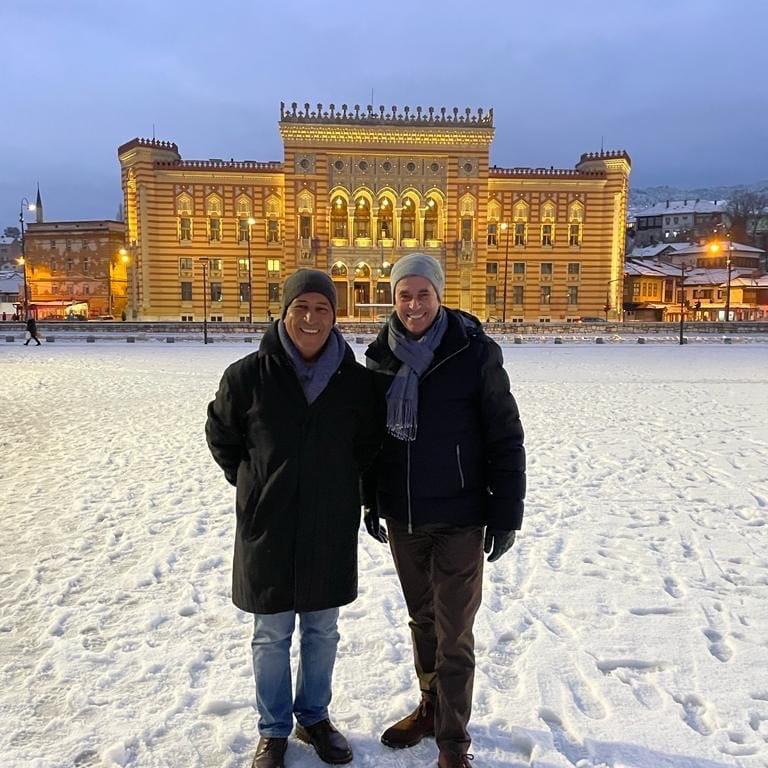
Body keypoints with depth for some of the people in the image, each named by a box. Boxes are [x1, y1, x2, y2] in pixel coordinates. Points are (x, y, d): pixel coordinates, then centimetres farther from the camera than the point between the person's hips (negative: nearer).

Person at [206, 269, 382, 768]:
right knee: (272, 636, 12)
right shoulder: (248, 375, -11)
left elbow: (370, 441, 11)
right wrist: (255, 485, 3)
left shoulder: (356, 380, -6)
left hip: (331, 528, 2)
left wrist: (339, 482, 7)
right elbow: (221, 435, 5)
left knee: (322, 632, 16)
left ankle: (315, 717, 39)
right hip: (267, 527, -1)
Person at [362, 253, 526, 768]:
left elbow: (505, 438, -9)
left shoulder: (475, 353, -12)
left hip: (458, 518, -4)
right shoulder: (381, 357, 2)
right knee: (422, 620, 19)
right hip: (402, 517, 5)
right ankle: (431, 708, 39)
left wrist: (506, 513, -10)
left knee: (454, 633, 3)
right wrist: (371, 500, 13)